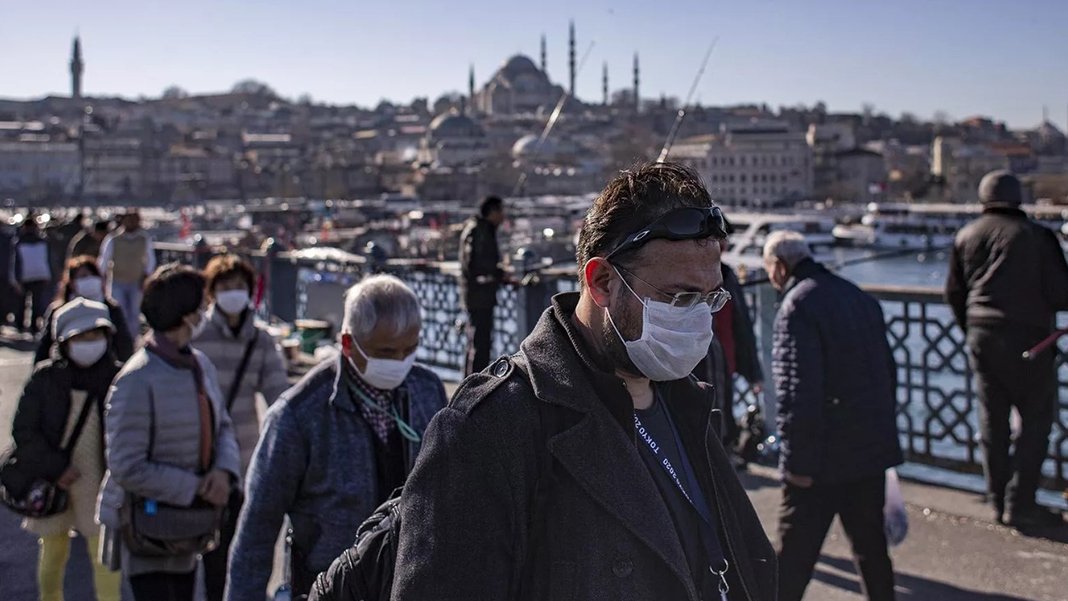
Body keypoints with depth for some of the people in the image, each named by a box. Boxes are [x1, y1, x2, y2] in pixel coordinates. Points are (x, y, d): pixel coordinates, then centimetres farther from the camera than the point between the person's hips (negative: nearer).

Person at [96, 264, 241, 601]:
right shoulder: (138, 380, -23)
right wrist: (196, 489, -20)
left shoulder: (199, 364, 3)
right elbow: (127, 468, -24)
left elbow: (222, 427, 10)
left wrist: (225, 470, -11)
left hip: (184, 521, 8)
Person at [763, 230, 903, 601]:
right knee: (870, 542, 17)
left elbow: (797, 392, -22)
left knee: (795, 548, 0)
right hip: (872, 448, 8)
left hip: (824, 458, -8)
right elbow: (888, 372, 18)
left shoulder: (797, 306, -15)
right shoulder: (861, 298, 12)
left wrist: (797, 461, -18)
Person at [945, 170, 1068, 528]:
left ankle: (999, 501, 15)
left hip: (981, 337, 5)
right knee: (1037, 418, 3)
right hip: (1027, 337, -5)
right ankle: (1020, 502, 0)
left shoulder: (966, 237, 7)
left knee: (992, 419, 11)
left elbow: (954, 293, 12)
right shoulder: (1038, 236, -7)